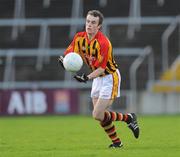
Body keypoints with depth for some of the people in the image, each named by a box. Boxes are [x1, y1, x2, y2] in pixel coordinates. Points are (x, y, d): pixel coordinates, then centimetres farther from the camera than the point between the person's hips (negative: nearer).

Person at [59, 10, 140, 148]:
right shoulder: (80, 37, -4)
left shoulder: (103, 42, -27)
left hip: (109, 78, -8)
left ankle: (128, 118, 7)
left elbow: (102, 68, -27)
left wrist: (88, 77, -42)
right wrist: (65, 60, -27)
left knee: (98, 115, -13)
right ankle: (116, 142, 22)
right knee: (101, 115, 7)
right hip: (98, 78, 8)